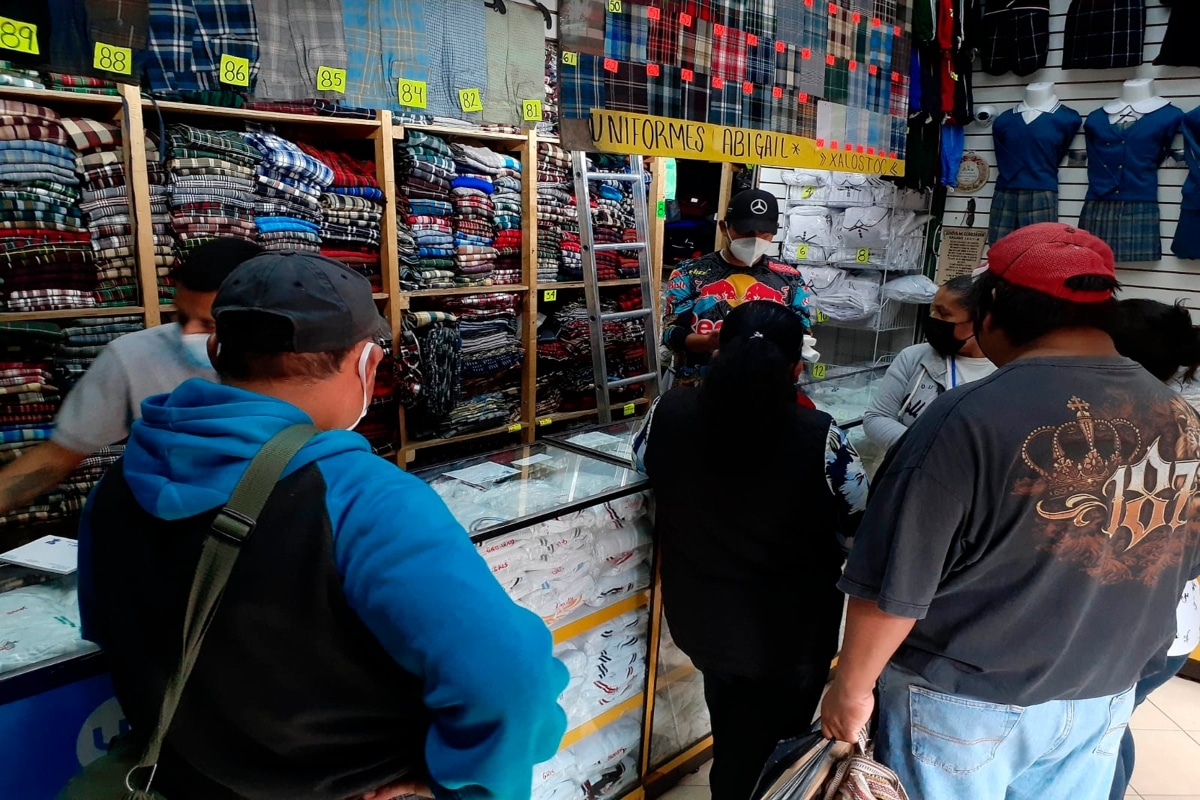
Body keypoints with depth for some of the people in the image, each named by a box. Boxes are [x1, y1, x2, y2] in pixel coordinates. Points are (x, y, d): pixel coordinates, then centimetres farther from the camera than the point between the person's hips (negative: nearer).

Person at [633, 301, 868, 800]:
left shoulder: (669, 415, -17)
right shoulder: (817, 436, -26)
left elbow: (644, 459, 4)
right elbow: (862, 521, -12)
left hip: (700, 618, 3)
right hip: (788, 630, -3)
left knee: (730, 732, 31)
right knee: (767, 748, 23)